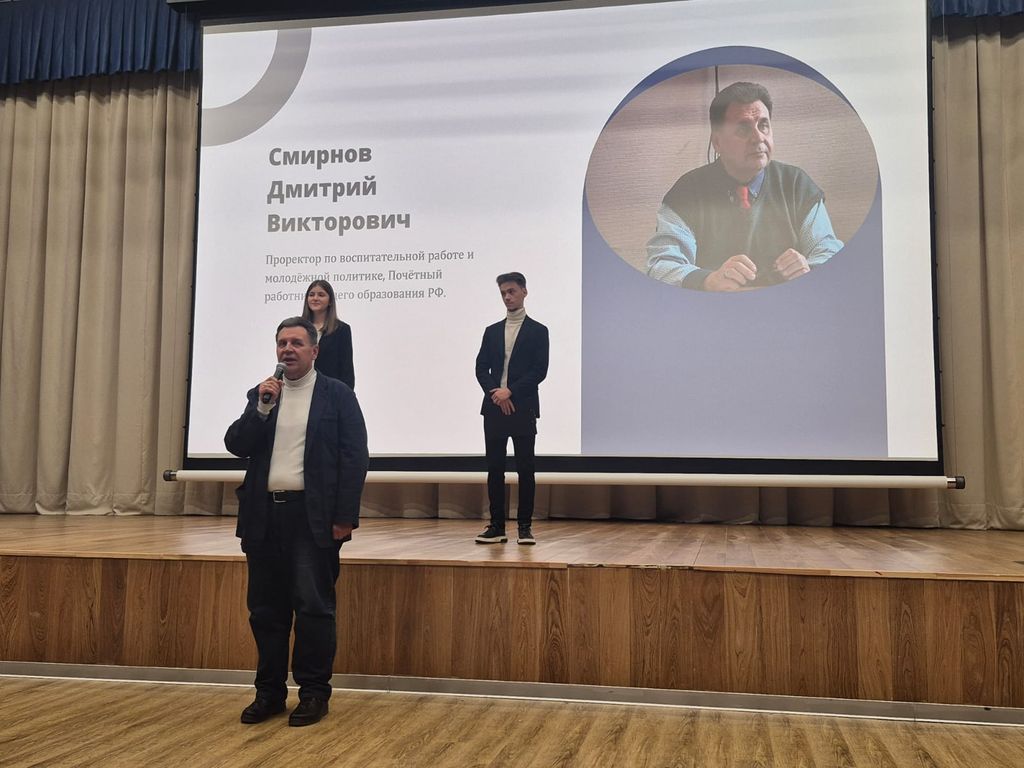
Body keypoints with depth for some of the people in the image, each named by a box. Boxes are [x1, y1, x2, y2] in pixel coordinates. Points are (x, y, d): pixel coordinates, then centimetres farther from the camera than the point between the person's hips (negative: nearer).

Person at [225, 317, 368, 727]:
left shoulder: (337, 395, 0)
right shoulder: (260, 394, 13)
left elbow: (354, 458, -5)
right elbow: (236, 445, 5)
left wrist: (345, 517, -11)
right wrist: (262, 407, -9)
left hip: (313, 517, -4)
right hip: (264, 516, 5)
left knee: (313, 606, -2)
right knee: (266, 609, 10)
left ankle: (314, 693, 11)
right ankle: (269, 691, 21)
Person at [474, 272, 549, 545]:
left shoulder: (538, 331, 4)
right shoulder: (491, 331, 15)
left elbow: (540, 370, -5)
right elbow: (481, 368, 8)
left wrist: (510, 392, -13)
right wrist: (494, 392, -9)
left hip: (523, 409, -3)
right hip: (494, 408, 3)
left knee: (525, 469, -1)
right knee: (495, 469, 3)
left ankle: (525, 526, 6)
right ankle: (497, 526, 8)